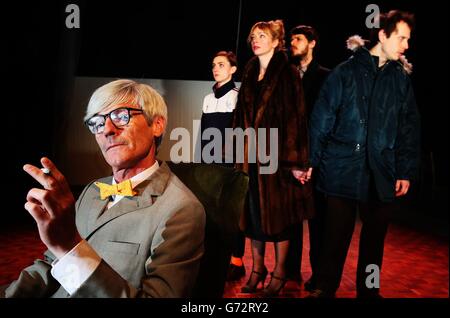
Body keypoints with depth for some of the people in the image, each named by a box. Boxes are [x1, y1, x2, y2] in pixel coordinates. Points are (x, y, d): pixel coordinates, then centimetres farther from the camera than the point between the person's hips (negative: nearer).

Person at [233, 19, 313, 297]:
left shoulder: (288, 73, -3)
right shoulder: (250, 75, 14)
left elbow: (295, 118, -10)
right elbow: (241, 117, 13)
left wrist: (294, 161, -16)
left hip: (277, 152, -5)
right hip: (251, 153, 5)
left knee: (277, 211, 3)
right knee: (254, 210, 9)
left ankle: (279, 271, 19)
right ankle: (257, 268, 25)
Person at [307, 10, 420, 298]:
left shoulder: (402, 78, 9)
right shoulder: (346, 72, 0)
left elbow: (410, 128, 9)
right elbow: (322, 120, -3)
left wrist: (406, 171, 4)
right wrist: (311, 161, -6)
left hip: (382, 173, 3)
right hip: (342, 169, -3)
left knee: (375, 236, 14)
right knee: (337, 234, 5)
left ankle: (369, 289, 33)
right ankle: (326, 288, 25)